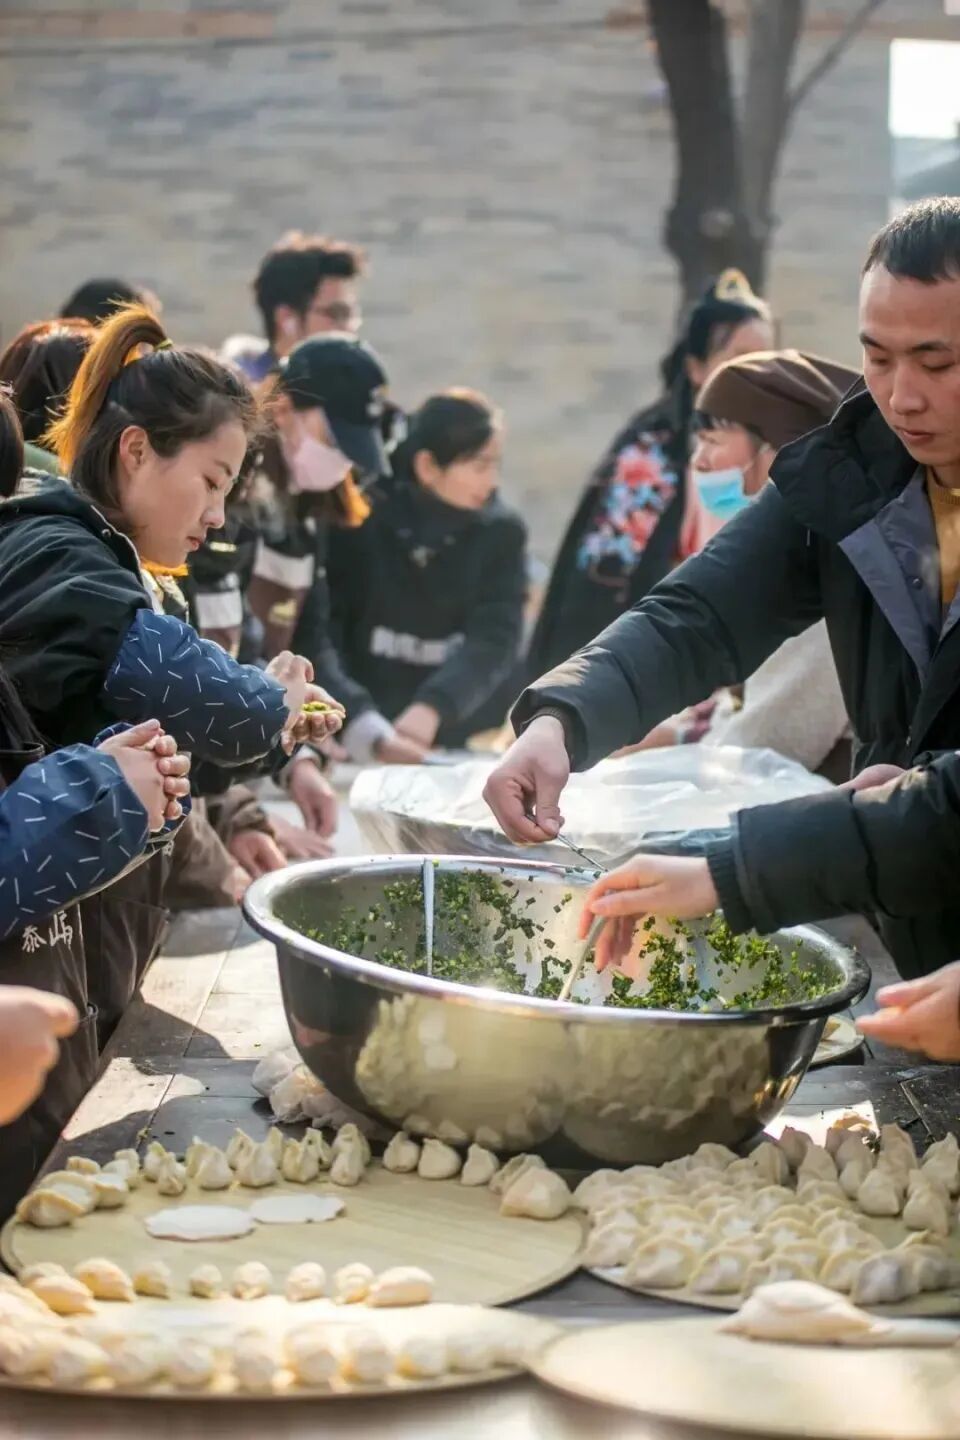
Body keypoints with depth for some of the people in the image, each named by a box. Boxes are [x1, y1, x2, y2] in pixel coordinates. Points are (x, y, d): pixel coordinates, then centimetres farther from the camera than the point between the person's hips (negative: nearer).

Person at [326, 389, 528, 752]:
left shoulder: (501, 532, 0)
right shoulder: (360, 519, -2)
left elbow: (494, 641, -11)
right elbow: (324, 623, -4)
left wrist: (432, 708, -27)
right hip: (362, 733, -1)